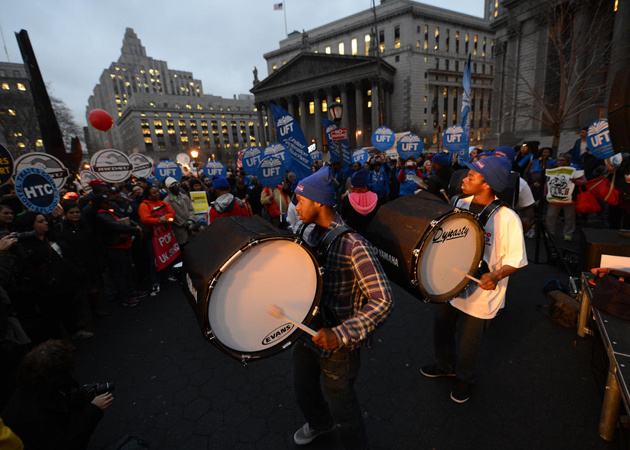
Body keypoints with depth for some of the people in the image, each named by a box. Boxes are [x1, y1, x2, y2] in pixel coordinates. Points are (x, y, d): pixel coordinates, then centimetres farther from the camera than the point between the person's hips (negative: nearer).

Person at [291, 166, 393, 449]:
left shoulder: (353, 245, -28)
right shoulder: (312, 235, -2)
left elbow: (382, 301, -28)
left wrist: (340, 335, -33)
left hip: (337, 346, -7)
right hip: (307, 331, 8)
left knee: (341, 402, 18)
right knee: (303, 391, 29)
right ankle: (319, 422, 63)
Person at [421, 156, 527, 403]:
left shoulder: (507, 218, -21)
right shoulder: (460, 204, -5)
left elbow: (516, 260, -15)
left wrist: (496, 276, -32)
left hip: (480, 293, -5)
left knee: (469, 342, 17)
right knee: (442, 330, 22)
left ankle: (465, 378, 48)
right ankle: (445, 365, 53)